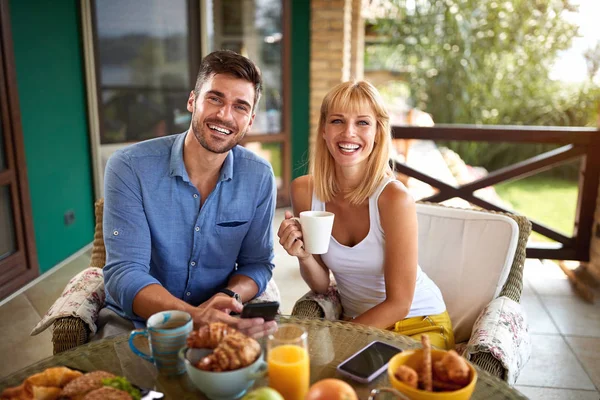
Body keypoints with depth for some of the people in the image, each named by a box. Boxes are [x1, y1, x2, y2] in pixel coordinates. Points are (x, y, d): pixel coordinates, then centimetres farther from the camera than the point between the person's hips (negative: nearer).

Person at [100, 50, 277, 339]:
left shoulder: (259, 177, -6)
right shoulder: (129, 168, -14)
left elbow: (257, 262, 2)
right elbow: (125, 274, -18)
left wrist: (229, 297, -20)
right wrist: (193, 316, -36)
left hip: (220, 324, 2)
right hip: (135, 322, -1)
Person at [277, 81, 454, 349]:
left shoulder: (393, 197, -24)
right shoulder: (304, 190, -10)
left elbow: (399, 303, -16)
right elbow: (321, 286, 0)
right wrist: (304, 256, -20)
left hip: (418, 325, -4)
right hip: (355, 322, 4)